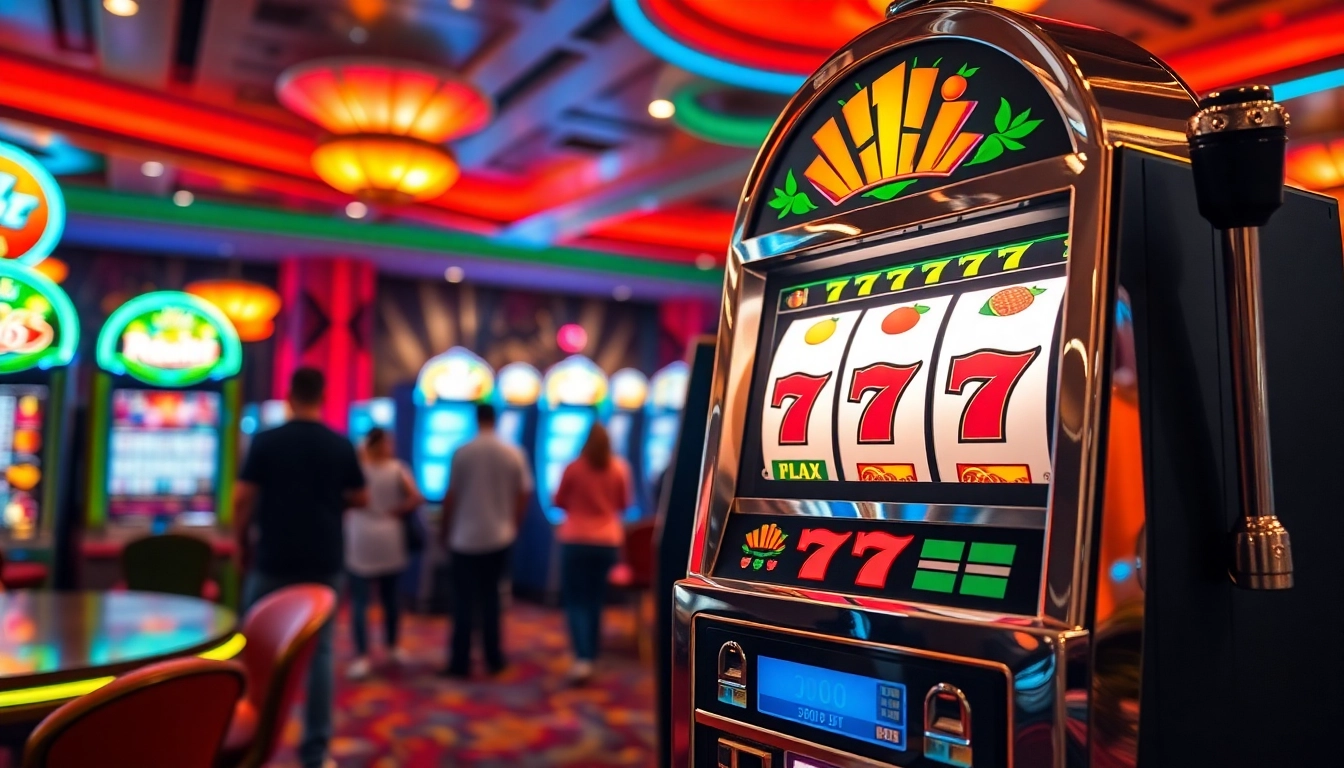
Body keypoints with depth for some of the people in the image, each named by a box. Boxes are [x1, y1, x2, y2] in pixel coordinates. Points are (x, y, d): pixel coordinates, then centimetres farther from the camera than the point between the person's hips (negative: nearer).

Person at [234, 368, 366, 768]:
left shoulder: (266, 441, -6)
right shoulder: (341, 446, -1)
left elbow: (243, 499, -6)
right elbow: (361, 499, 6)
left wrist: (242, 541, 9)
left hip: (273, 561, -1)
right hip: (324, 563, 1)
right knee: (319, 651, 6)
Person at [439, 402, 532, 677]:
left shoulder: (463, 453, -9)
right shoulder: (514, 454, -3)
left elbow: (451, 497, -5)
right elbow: (522, 497, 1)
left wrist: (445, 531, 8)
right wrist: (512, 526, 15)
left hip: (466, 538, -2)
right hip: (500, 538, 2)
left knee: (464, 601, 6)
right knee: (491, 597, 14)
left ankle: (460, 663, 9)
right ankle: (494, 660, 18)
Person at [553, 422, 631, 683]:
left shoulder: (574, 468, -9)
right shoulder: (620, 469, -2)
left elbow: (559, 502, 3)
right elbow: (624, 505, 9)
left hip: (576, 541, -3)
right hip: (608, 541, 3)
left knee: (575, 600, 2)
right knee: (595, 600, 15)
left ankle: (582, 659, -14)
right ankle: (590, 656, 22)